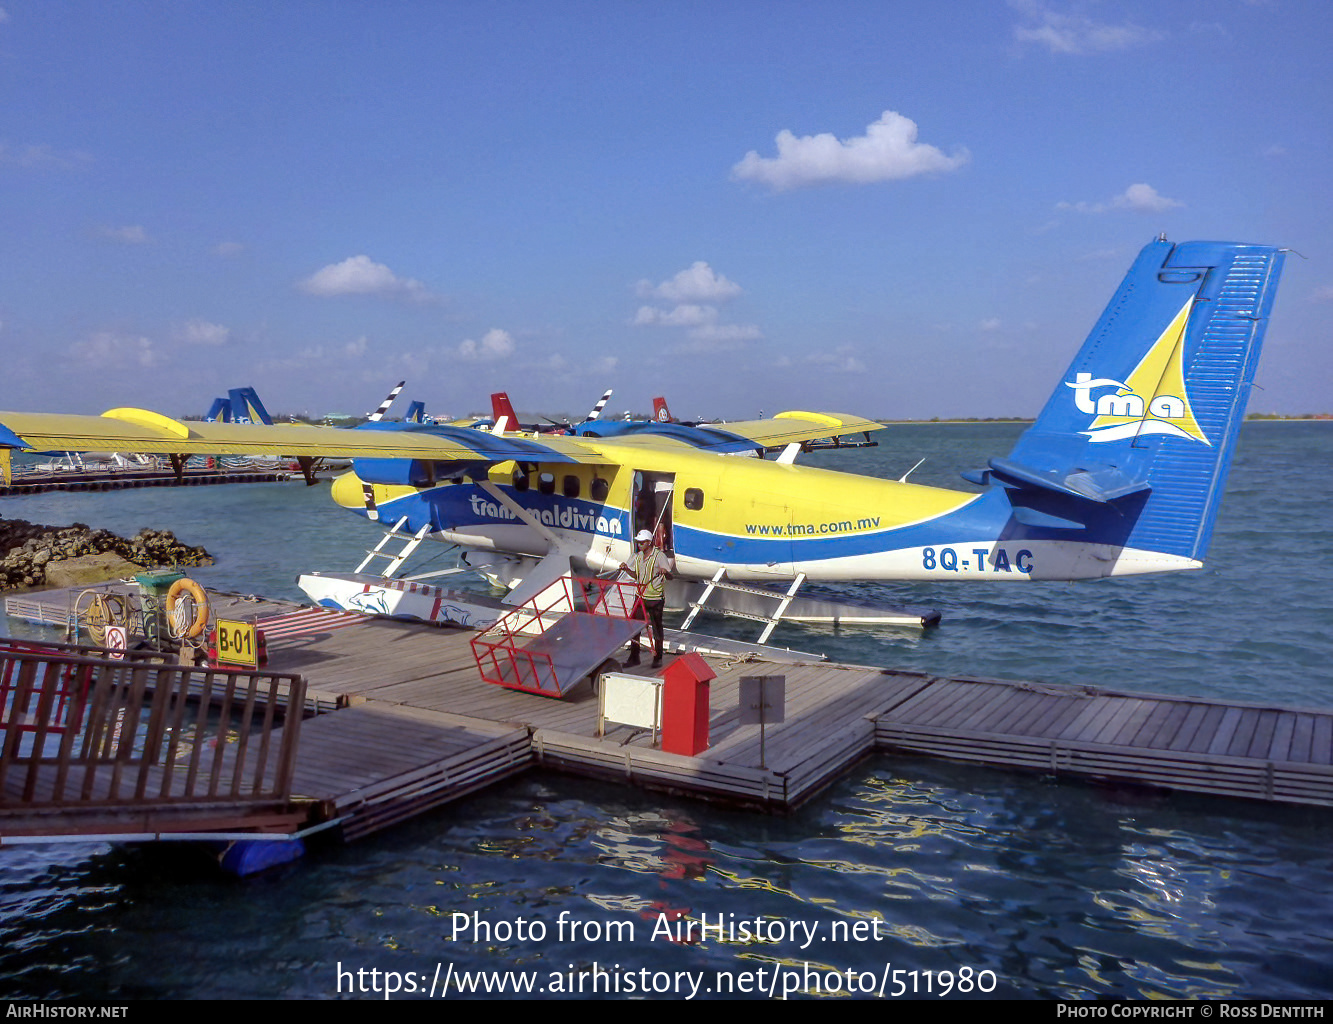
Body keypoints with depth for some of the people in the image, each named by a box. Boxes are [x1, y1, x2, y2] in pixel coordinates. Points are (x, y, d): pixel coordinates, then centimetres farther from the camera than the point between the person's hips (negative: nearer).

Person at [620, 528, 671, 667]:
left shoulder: (659, 556, -11)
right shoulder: (637, 556, 9)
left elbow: (670, 577, -13)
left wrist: (665, 572, -36)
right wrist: (626, 569, 0)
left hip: (655, 598, -6)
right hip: (641, 596, 6)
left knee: (657, 628, 4)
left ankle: (657, 658, 15)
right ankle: (634, 657, 12)